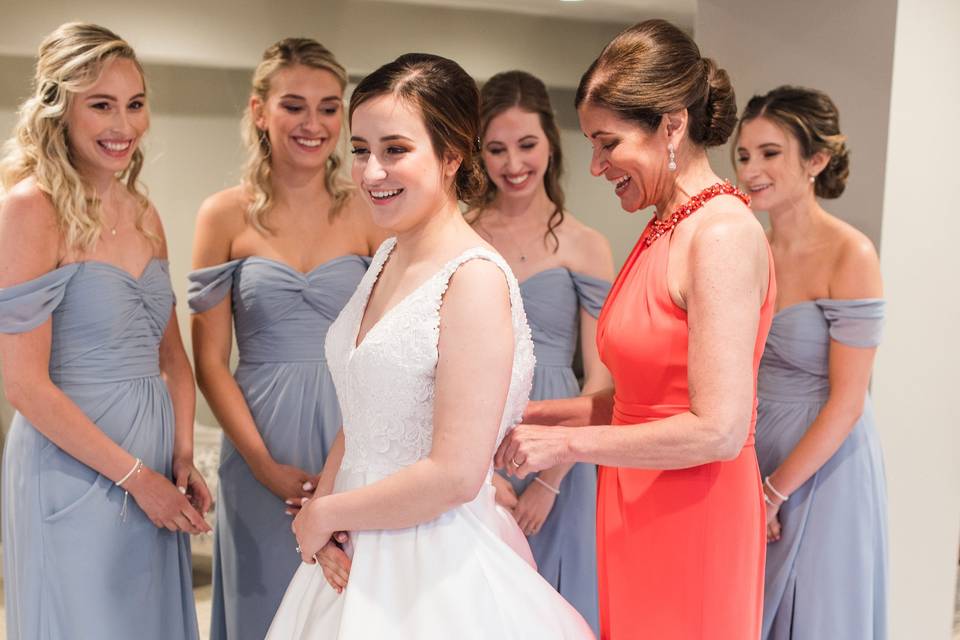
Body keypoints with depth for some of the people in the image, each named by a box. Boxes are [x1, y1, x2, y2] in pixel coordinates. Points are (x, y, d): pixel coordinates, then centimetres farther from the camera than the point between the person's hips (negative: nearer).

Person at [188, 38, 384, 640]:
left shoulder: (370, 213, -1)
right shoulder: (226, 215, -2)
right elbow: (211, 362, -1)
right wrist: (266, 465, -10)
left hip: (354, 432, 0)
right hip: (261, 435, 0)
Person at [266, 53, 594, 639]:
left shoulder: (476, 278, -20)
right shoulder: (388, 259, 4)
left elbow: (456, 475, -23)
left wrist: (325, 514, -11)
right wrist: (321, 504, -5)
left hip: (436, 568, -7)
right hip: (357, 555, 7)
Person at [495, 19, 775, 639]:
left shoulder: (723, 233, -17)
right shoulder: (667, 228, 9)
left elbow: (719, 429, -21)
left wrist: (568, 442, -15)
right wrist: (536, 415, 7)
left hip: (691, 522, -8)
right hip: (641, 513, 8)